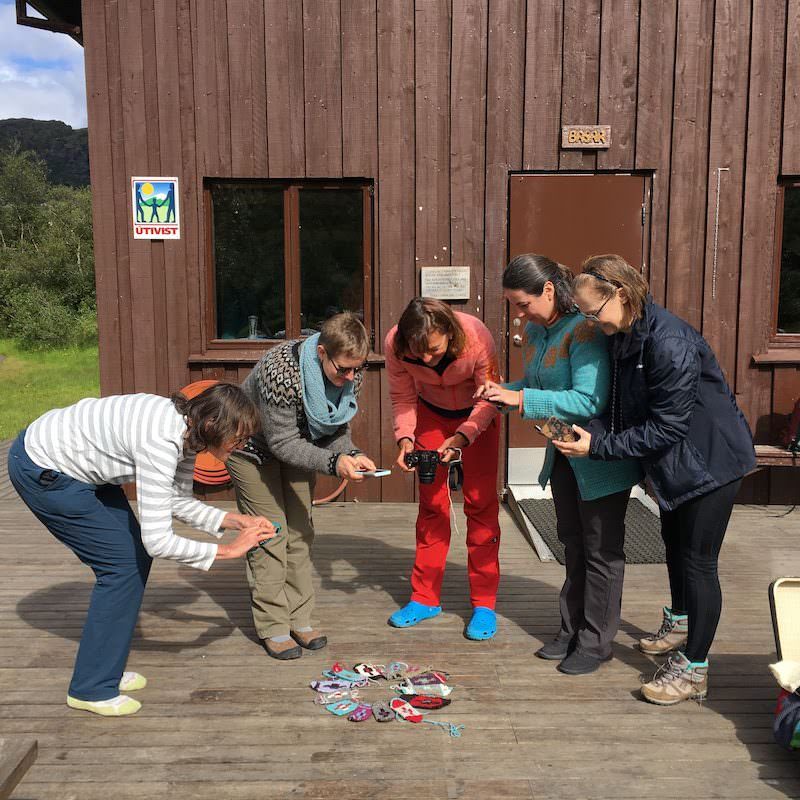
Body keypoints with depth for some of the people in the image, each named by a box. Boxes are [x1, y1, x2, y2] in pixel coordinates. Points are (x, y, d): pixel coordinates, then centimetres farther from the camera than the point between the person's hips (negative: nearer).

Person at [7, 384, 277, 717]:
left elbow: (177, 501, 5)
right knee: (123, 562, -6)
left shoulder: (186, 427, -6)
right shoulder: (161, 442, -33)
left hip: (74, 463, 9)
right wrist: (228, 550, -23)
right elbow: (158, 540, -32)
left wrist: (232, 520, -6)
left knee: (136, 555, 9)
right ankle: (92, 688, 8)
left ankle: (106, 667, 25)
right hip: (40, 470, -9)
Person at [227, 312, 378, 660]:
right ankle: (273, 628, 5)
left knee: (300, 532, 7)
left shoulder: (349, 371, -20)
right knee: (270, 536, -6)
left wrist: (352, 454, -30)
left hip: (297, 446, 6)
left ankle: (299, 619, 18)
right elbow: (281, 442, -33)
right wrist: (334, 462, -44)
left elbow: (337, 428, -9)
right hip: (255, 447, -6)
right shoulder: (280, 371, -40)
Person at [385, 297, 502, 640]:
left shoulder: (476, 338, -36)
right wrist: (405, 438, -28)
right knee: (431, 503, 6)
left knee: (480, 503, -5)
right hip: (431, 412, 2)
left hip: (477, 413, -2)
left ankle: (484, 602, 5)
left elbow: (489, 397, -23)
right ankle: (426, 598, 16)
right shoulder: (394, 344, -29)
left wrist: (462, 437, -36)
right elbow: (403, 397, -12)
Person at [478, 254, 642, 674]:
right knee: (573, 545, 19)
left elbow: (590, 401, -32)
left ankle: (596, 643, 20)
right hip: (562, 453, 9)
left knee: (601, 550, 5)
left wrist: (522, 399, -31)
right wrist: (503, 391, -6)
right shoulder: (535, 331, 2)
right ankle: (572, 631, 34)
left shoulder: (583, 330, -25)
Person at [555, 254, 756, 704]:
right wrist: (585, 430, -15)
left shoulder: (669, 343, -31)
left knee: (698, 561, -2)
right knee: (674, 544, 25)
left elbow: (666, 427, -29)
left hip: (711, 459, -10)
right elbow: (622, 410, 2)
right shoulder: (626, 337, -3)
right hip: (674, 462, 10)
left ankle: (694, 670, 12)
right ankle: (679, 625, 48)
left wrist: (598, 444, -27)